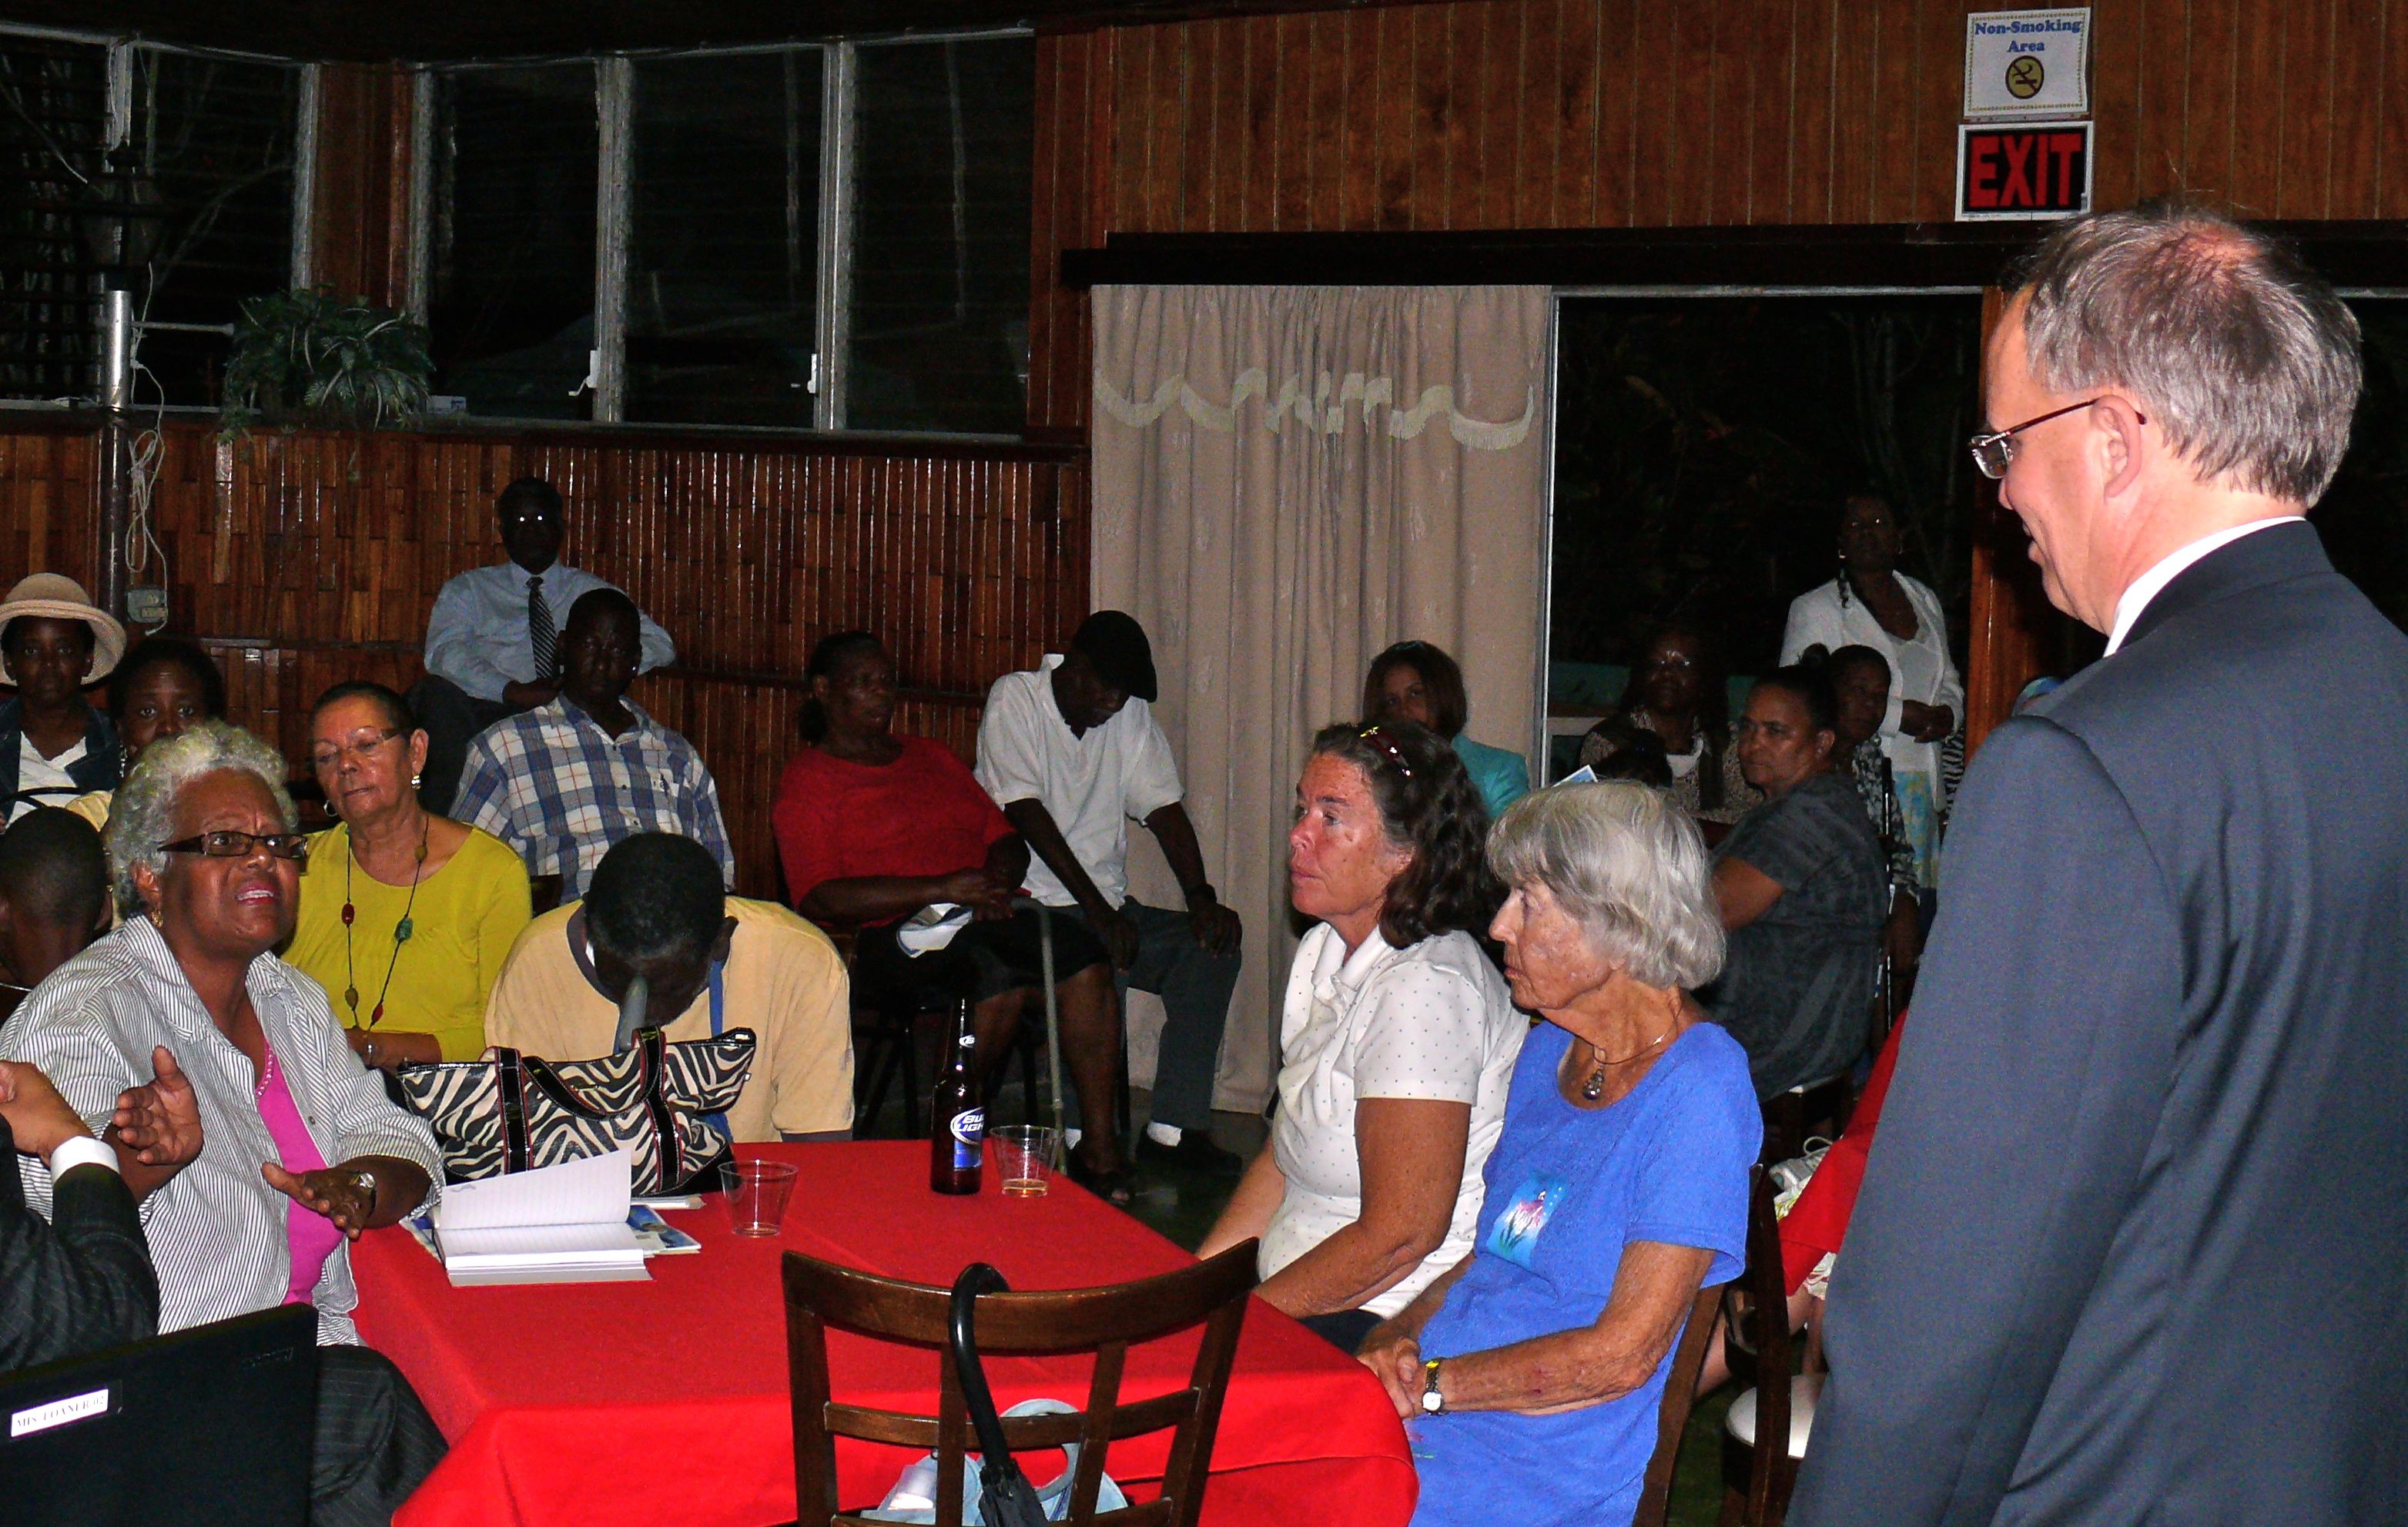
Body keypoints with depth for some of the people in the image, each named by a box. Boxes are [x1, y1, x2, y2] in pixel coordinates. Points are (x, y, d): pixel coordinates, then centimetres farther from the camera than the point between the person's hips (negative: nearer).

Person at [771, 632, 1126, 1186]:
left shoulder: (932, 758, 27)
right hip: (892, 935, -6)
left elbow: (1007, 839, 25)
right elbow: (818, 898, -9)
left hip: (981, 918, 6)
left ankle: (1099, 1148, -25)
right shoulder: (807, 781, 6)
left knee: (1085, 956, -24)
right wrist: (940, 889, -16)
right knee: (1000, 975, -35)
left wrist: (998, 880, -2)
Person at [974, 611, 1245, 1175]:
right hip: (1033, 906, -6)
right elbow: (1028, 814, -16)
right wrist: (1099, 914, -22)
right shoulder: (1015, 699, -8)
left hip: (1107, 905, 6)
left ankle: (1174, 1126, -12)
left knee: (1212, 944, -15)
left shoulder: (1131, 712, 9)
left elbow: (1164, 809, 5)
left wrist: (1201, 897, -13)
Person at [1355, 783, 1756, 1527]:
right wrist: (1394, 1339, 0)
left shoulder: (1698, 1089, -13)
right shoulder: (1547, 1054, 14)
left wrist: (1427, 1383, -13)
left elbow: (1623, 1353, -15)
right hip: (1432, 1423, 8)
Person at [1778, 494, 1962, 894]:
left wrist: (1947, 713, 3)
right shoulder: (1814, 609, 1)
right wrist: (1899, 715, -13)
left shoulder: (1924, 601, 19)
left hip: (1920, 784, 5)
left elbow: (1949, 679, 29)